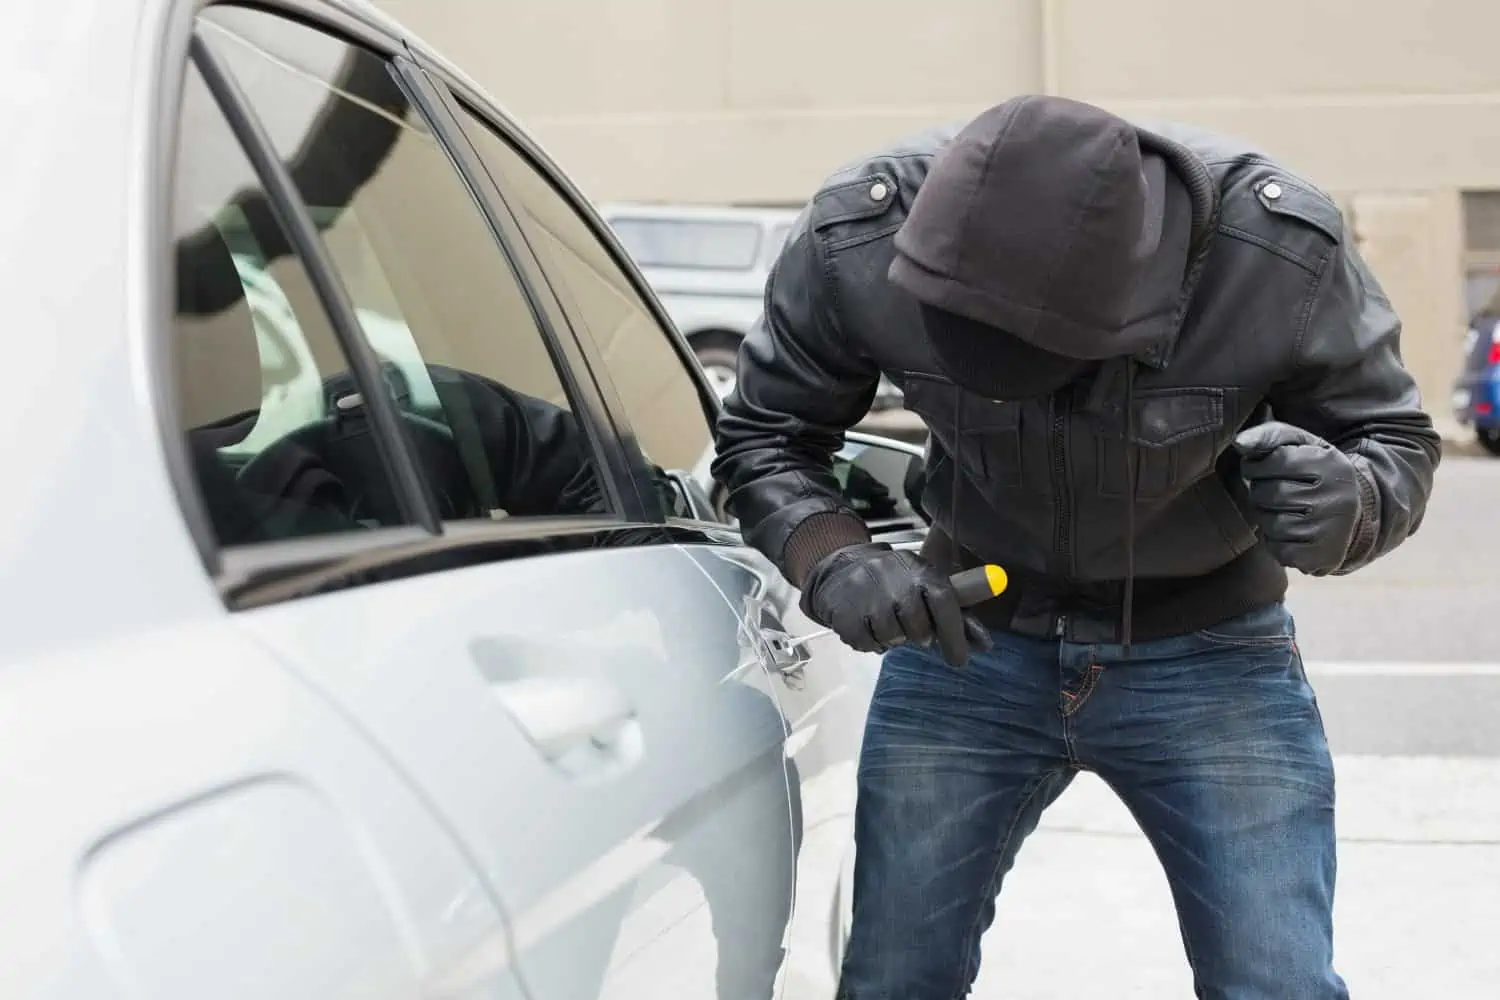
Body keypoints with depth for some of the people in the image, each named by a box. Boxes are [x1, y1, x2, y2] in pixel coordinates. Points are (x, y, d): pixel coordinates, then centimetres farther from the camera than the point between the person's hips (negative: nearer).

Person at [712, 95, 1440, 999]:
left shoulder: (1282, 252, -26)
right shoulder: (860, 239, -23)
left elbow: (1398, 438, -10)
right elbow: (764, 438, -7)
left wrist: (1348, 504, -34)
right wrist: (834, 563, -27)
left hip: (1208, 655, -1)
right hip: (965, 638, 2)